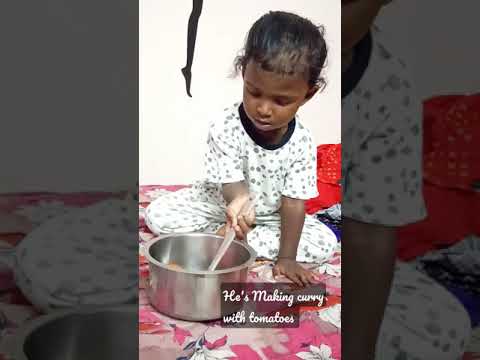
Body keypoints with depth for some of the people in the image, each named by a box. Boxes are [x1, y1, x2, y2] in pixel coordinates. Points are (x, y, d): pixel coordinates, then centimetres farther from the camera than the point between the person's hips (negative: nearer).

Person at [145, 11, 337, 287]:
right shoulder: (225, 127, -27)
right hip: (222, 204, -2)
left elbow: (294, 202, -20)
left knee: (326, 242, -18)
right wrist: (240, 202, -55)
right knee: (157, 214, -18)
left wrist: (286, 258, -23)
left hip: (271, 215, 2)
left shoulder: (302, 143, -23)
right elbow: (232, 183, -29)